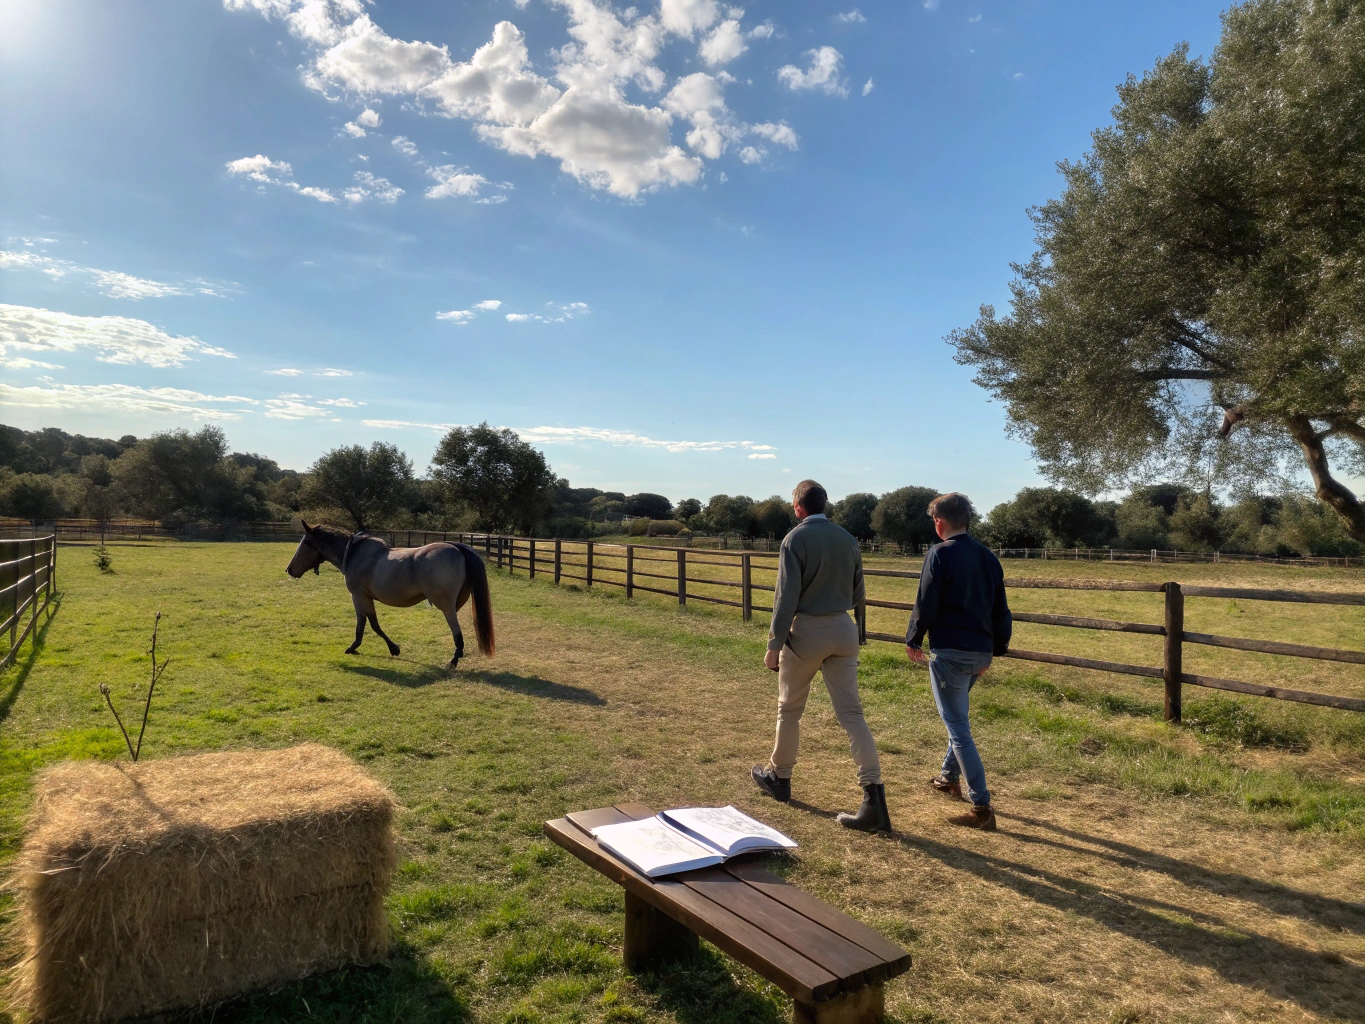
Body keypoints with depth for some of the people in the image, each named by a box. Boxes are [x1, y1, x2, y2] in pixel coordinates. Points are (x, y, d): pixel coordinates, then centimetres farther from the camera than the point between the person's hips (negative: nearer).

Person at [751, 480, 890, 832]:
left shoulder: (796, 539, -10)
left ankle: (778, 777, 32)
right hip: (843, 630, 5)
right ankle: (874, 798, -7)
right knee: (851, 712, 2)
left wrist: (774, 644, -12)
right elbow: (858, 595, 13)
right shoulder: (847, 538, 7)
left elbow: (786, 596, -15)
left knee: (789, 709, 14)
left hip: (806, 631, -5)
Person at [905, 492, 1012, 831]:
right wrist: (996, 648, 21)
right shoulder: (988, 556, 10)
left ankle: (982, 808, -3)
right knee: (957, 717, 27)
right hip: (980, 652, 8)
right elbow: (1001, 609, 13)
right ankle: (949, 778, 41)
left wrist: (912, 640, 1)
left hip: (949, 651, -8)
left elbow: (926, 605, -13)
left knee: (958, 728, -3)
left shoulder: (940, 554, -11)